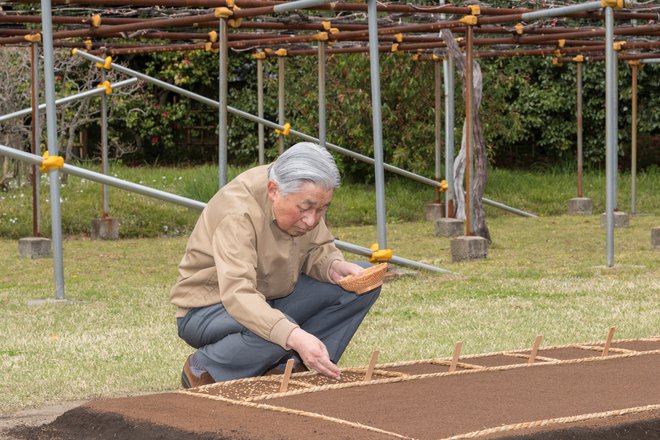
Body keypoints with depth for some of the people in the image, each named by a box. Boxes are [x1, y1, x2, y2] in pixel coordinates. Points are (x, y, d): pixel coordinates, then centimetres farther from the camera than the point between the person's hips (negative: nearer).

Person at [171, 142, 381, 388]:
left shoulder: (304, 198, -9)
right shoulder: (238, 213, -32)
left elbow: (317, 249, 8)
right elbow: (237, 294, -42)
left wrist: (334, 266, -18)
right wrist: (295, 337, -55)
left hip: (272, 299, 8)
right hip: (209, 309, -8)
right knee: (275, 333, -39)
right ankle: (203, 370, -12)